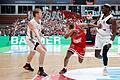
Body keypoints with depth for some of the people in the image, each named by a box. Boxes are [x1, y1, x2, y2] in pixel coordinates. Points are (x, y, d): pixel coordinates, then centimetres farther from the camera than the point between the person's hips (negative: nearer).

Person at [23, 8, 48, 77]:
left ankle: (27, 65, 54)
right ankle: (40, 70, -12)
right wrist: (42, 44, -47)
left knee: (32, 53, 29)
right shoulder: (31, 23, -30)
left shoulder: (39, 21, -3)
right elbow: (36, 34, -40)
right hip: (31, 39, -9)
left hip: (35, 39, 9)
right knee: (43, 52, -21)